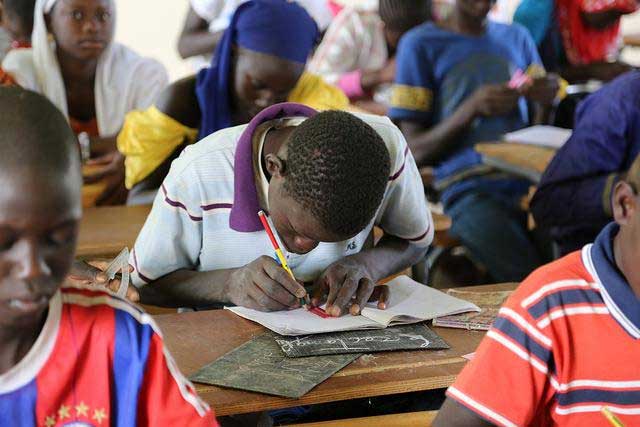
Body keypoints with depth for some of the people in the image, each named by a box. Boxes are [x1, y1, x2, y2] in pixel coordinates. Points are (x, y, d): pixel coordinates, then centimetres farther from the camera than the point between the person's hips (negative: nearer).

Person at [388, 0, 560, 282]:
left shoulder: (517, 38, 20)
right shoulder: (420, 44, 7)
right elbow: (416, 152, 1)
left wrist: (545, 102, -2)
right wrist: (472, 108, -14)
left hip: (528, 181, 5)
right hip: (470, 192, -4)